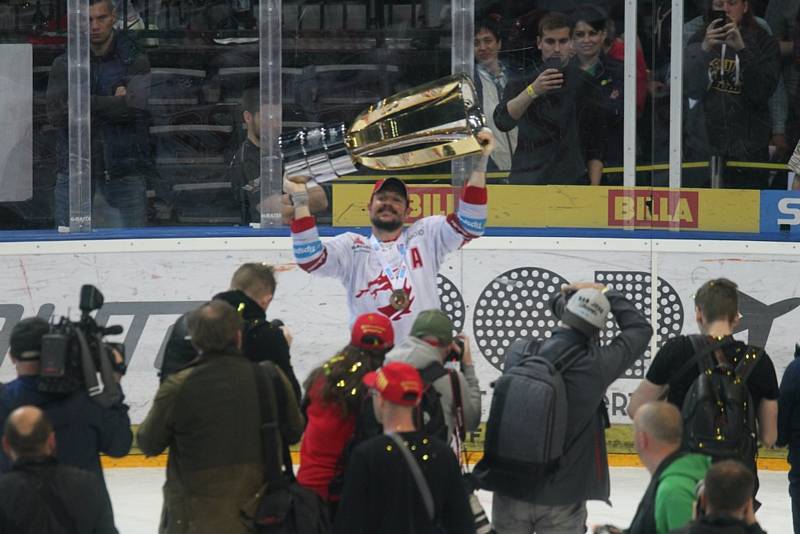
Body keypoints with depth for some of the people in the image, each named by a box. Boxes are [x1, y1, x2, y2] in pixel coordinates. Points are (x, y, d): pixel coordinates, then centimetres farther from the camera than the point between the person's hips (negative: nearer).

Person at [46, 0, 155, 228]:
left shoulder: (135, 62, 3)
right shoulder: (64, 65, 9)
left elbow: (136, 106, -15)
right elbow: (56, 113, -6)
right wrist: (114, 103, -7)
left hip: (125, 176, -2)